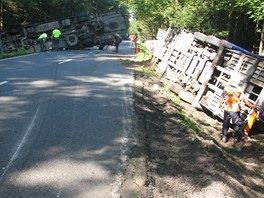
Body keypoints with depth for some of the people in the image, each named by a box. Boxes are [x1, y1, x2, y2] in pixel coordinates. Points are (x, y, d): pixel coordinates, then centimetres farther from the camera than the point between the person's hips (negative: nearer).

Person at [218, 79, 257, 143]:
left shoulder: (226, 88, 5)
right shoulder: (239, 90, 2)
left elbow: (221, 97, 12)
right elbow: (245, 100, -1)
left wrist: (220, 105, 28)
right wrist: (252, 106, 9)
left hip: (227, 110, 2)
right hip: (235, 110, -2)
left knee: (225, 124, 15)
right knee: (238, 124, 13)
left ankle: (224, 137, 18)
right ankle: (236, 138, 15)